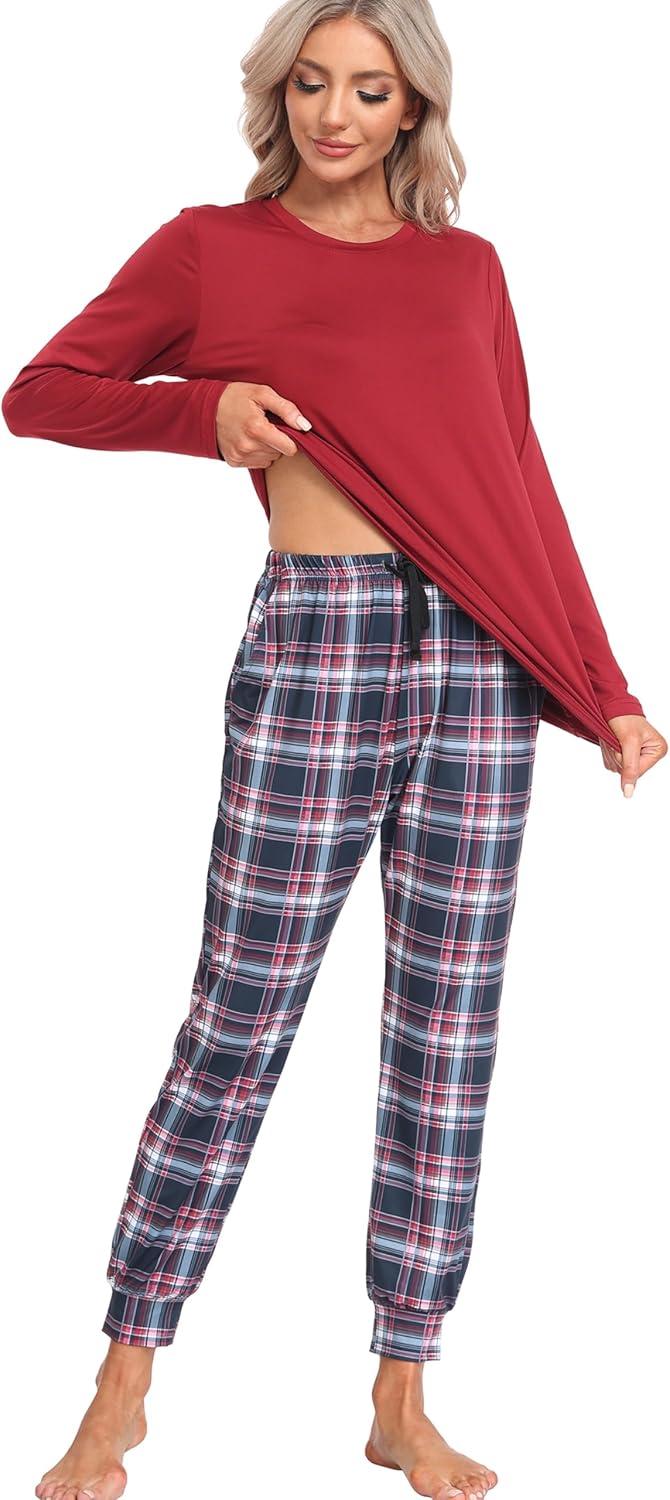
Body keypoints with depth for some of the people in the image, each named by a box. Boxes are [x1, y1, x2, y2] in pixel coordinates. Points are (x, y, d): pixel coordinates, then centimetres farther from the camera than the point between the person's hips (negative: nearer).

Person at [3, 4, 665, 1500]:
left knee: (450, 1031, 4)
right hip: (315, 644, -3)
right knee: (238, 1023, -2)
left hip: (481, 658, 4)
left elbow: (520, 480, 16)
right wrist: (206, 408, -5)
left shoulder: (465, 267, 16)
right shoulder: (213, 246, 8)